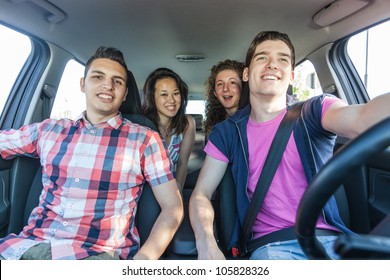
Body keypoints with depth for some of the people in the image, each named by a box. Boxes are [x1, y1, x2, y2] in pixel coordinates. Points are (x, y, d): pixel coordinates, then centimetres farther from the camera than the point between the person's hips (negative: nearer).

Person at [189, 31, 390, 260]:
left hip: (329, 240, 0)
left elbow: (363, 119, -24)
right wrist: (206, 243, -19)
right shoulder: (227, 132, 3)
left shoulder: (313, 112, -1)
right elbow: (201, 194, 0)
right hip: (270, 246, 1)